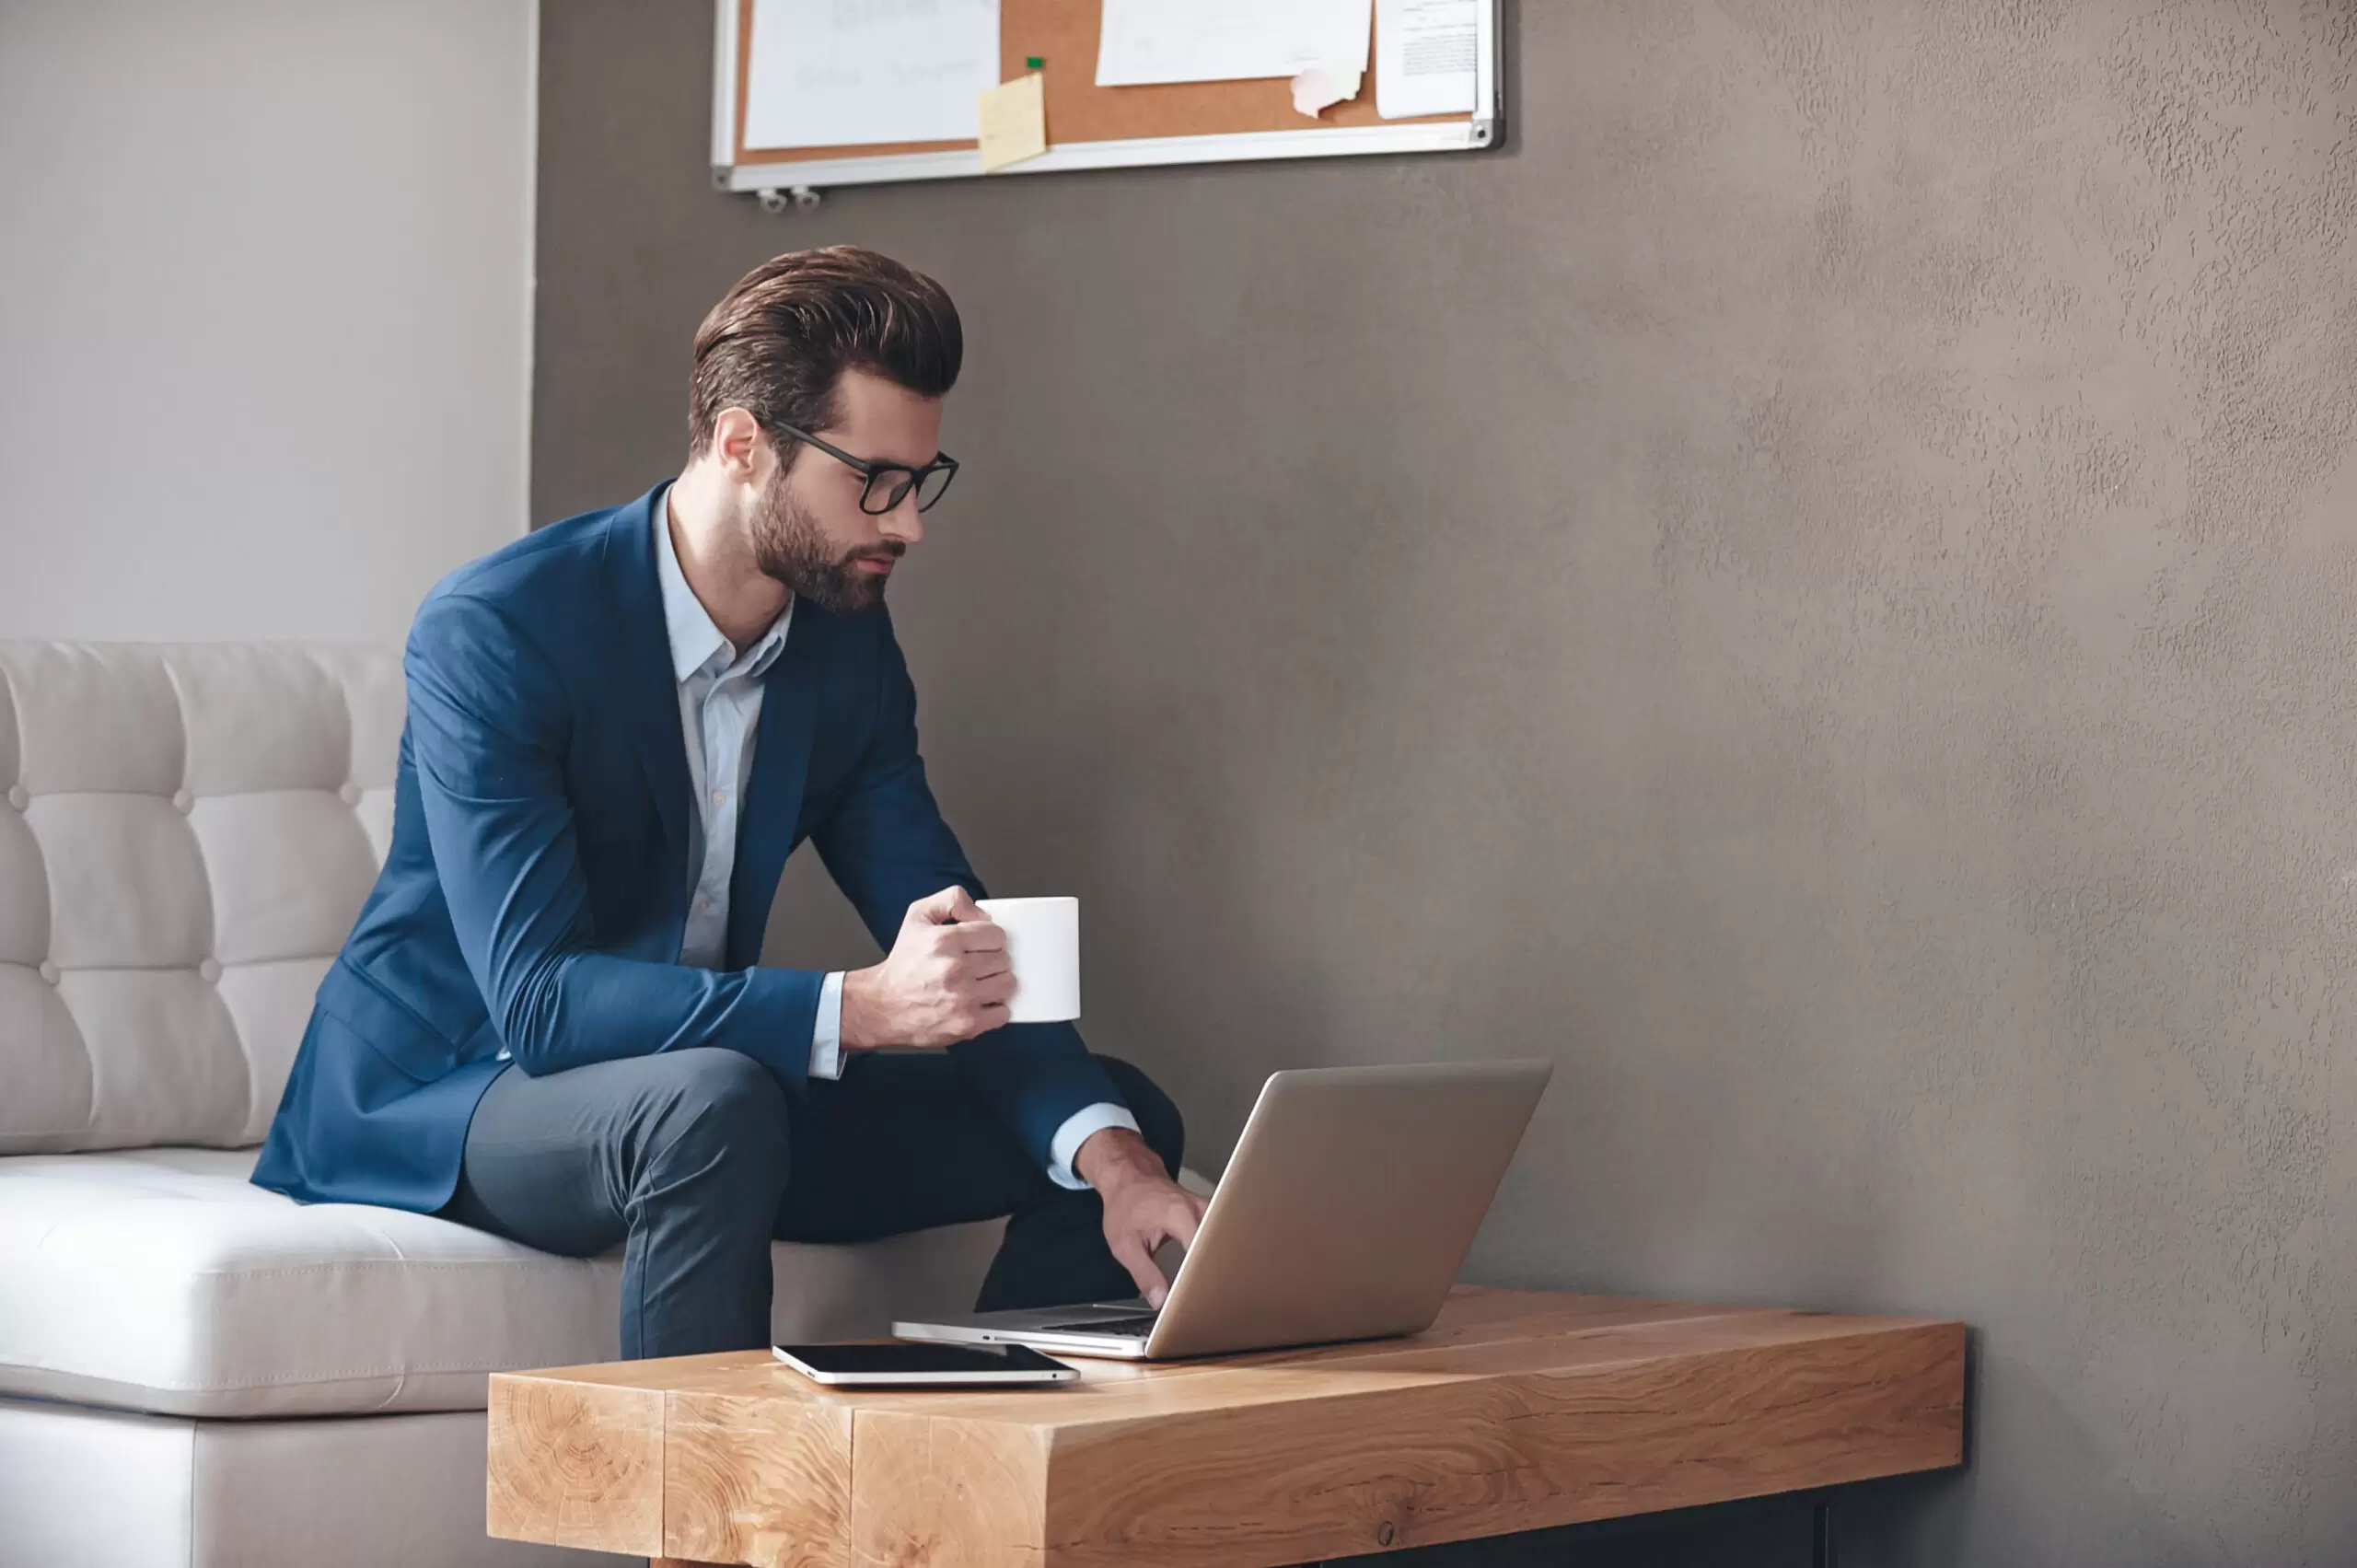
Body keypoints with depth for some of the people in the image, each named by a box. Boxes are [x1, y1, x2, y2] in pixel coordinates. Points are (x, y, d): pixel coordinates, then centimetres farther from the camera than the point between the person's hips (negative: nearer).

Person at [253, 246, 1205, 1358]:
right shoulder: (493, 631, -22)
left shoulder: (848, 642, -1)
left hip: (702, 1089, 7)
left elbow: (953, 934, -4)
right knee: (713, 1101, -39)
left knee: (1112, 1119, -3)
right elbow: (536, 997, -30)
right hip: (436, 1098, -7)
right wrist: (858, 1007, -41)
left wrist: (1108, 1154, -23)